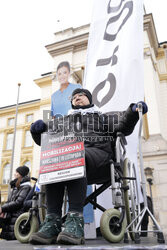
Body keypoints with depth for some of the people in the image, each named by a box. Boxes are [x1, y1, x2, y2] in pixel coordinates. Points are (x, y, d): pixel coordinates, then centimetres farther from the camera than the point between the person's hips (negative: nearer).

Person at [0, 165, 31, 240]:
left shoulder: (26, 187, -8)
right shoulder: (15, 187, 19)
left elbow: (18, 202, -17)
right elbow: (9, 201, 14)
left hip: (17, 216, -8)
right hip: (9, 216, 8)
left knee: (11, 237, -10)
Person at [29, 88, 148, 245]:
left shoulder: (101, 117, 32)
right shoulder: (63, 121, 37)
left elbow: (123, 127, 16)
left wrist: (132, 112, -2)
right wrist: (37, 130, 6)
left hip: (97, 152, -2)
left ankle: (75, 220, -44)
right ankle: (52, 222, -37)